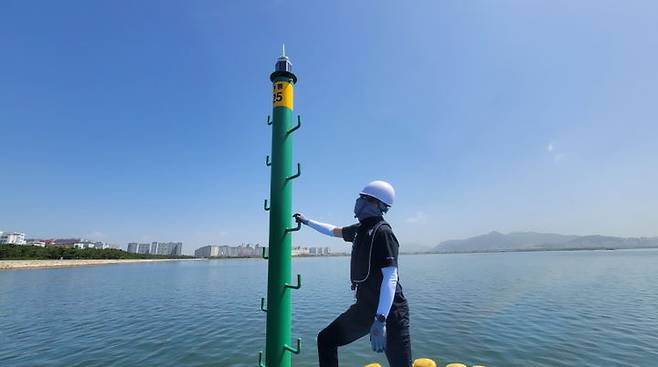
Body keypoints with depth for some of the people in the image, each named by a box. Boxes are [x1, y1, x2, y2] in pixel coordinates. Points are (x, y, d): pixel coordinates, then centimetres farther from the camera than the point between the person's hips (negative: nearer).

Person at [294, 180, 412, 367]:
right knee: (326, 339, 12)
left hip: (389, 312, -8)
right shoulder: (361, 229, 8)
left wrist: (380, 320, -29)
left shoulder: (383, 232, -17)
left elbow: (390, 278, -24)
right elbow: (334, 231, 25)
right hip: (364, 307, 8)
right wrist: (307, 221, 33)